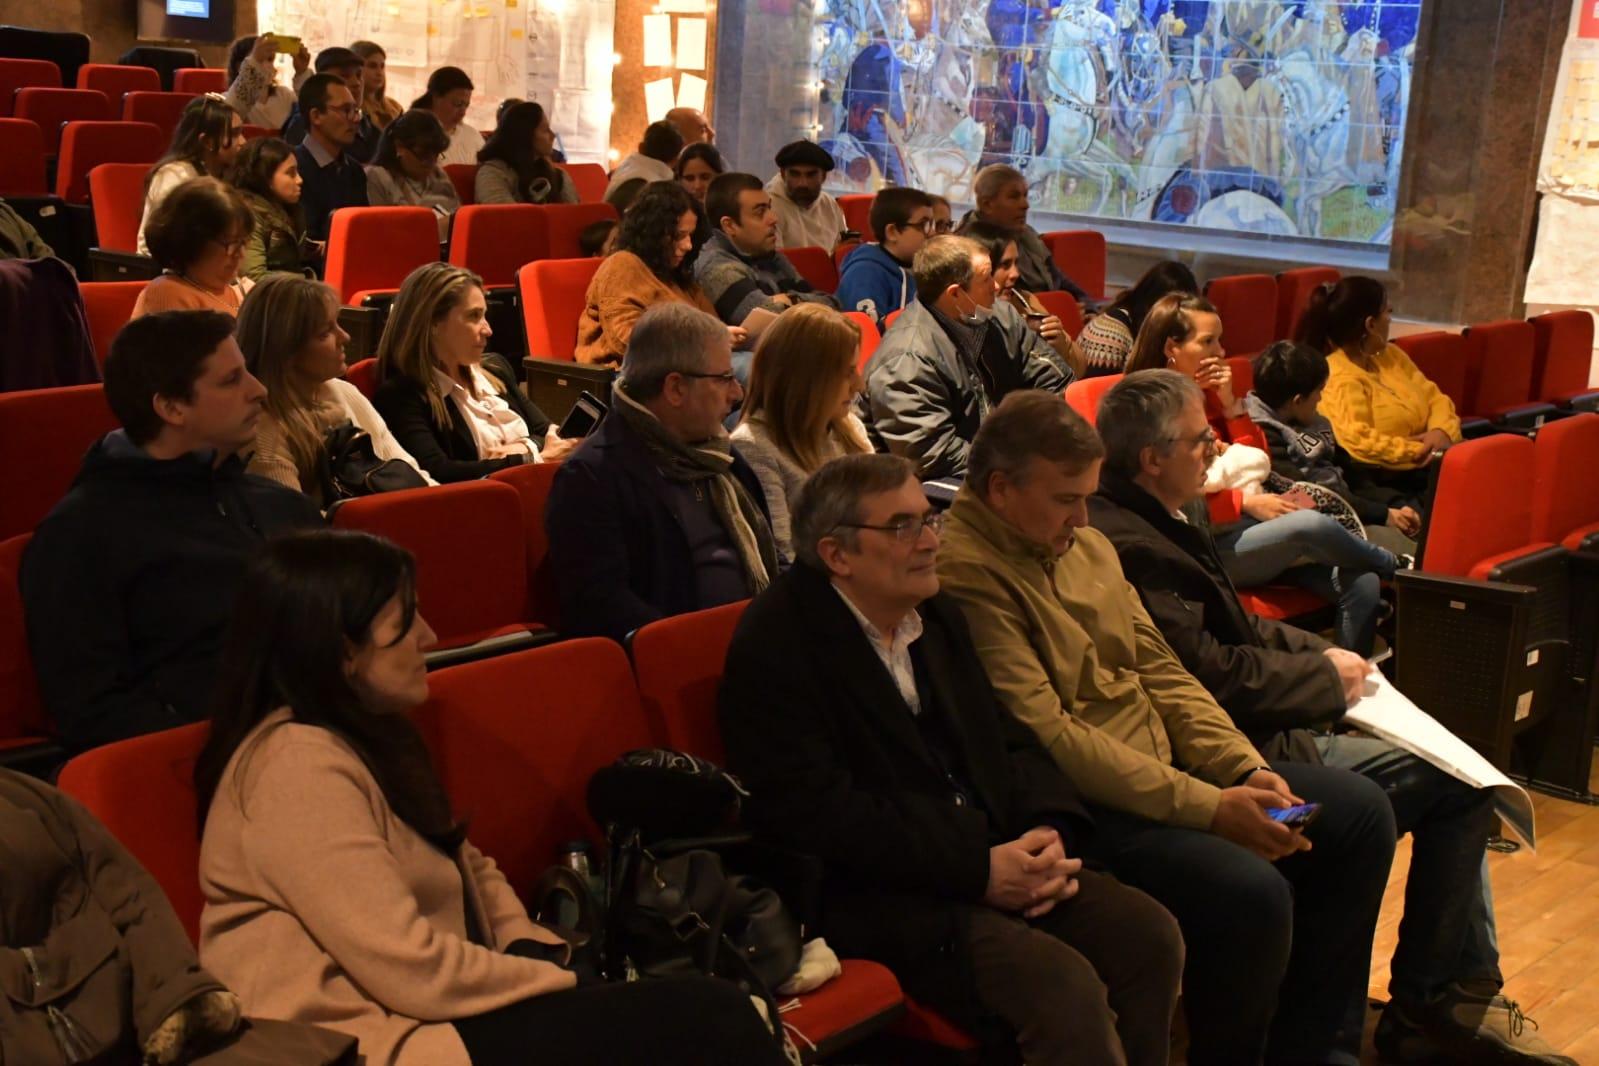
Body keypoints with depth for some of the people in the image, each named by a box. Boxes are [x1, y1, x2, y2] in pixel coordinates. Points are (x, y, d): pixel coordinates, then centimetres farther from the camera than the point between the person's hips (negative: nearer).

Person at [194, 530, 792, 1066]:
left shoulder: (361, 735, 15)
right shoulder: (298, 763, -18)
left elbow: (464, 869, 20)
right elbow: (411, 970, -22)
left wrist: (532, 949, 0)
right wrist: (556, 980, -10)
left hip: (421, 1008, 10)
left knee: (711, 1006, -8)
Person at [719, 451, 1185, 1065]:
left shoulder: (937, 613, 15)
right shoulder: (776, 645, -11)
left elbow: (1007, 739, 16)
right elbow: (817, 811, -19)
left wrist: (1049, 836, -6)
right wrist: (977, 869, -21)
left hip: (992, 859, 8)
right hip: (871, 898, -8)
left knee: (1149, 934, -11)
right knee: (1065, 986, -26)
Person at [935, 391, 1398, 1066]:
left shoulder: (1087, 545, 12)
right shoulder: (964, 572, -18)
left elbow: (1159, 671, 13)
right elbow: (1048, 736, -22)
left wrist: (1247, 770, -2)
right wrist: (1207, 807, -21)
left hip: (1165, 763, 10)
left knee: (1361, 813, 5)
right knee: (1250, 891, -29)